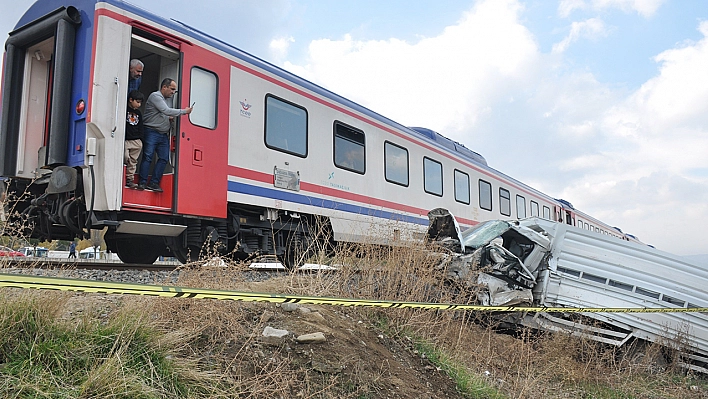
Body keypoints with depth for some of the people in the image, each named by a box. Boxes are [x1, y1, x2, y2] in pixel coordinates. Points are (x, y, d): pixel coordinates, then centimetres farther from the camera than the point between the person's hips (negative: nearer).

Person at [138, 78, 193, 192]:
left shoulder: (168, 99, 20)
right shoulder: (155, 96, -6)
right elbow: (166, 111, -18)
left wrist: (170, 118, 8)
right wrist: (184, 111, -14)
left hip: (164, 134, 8)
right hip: (151, 132, -8)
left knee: (164, 158, 0)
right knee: (147, 157, -8)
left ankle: (154, 183, 3)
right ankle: (142, 183, -4)